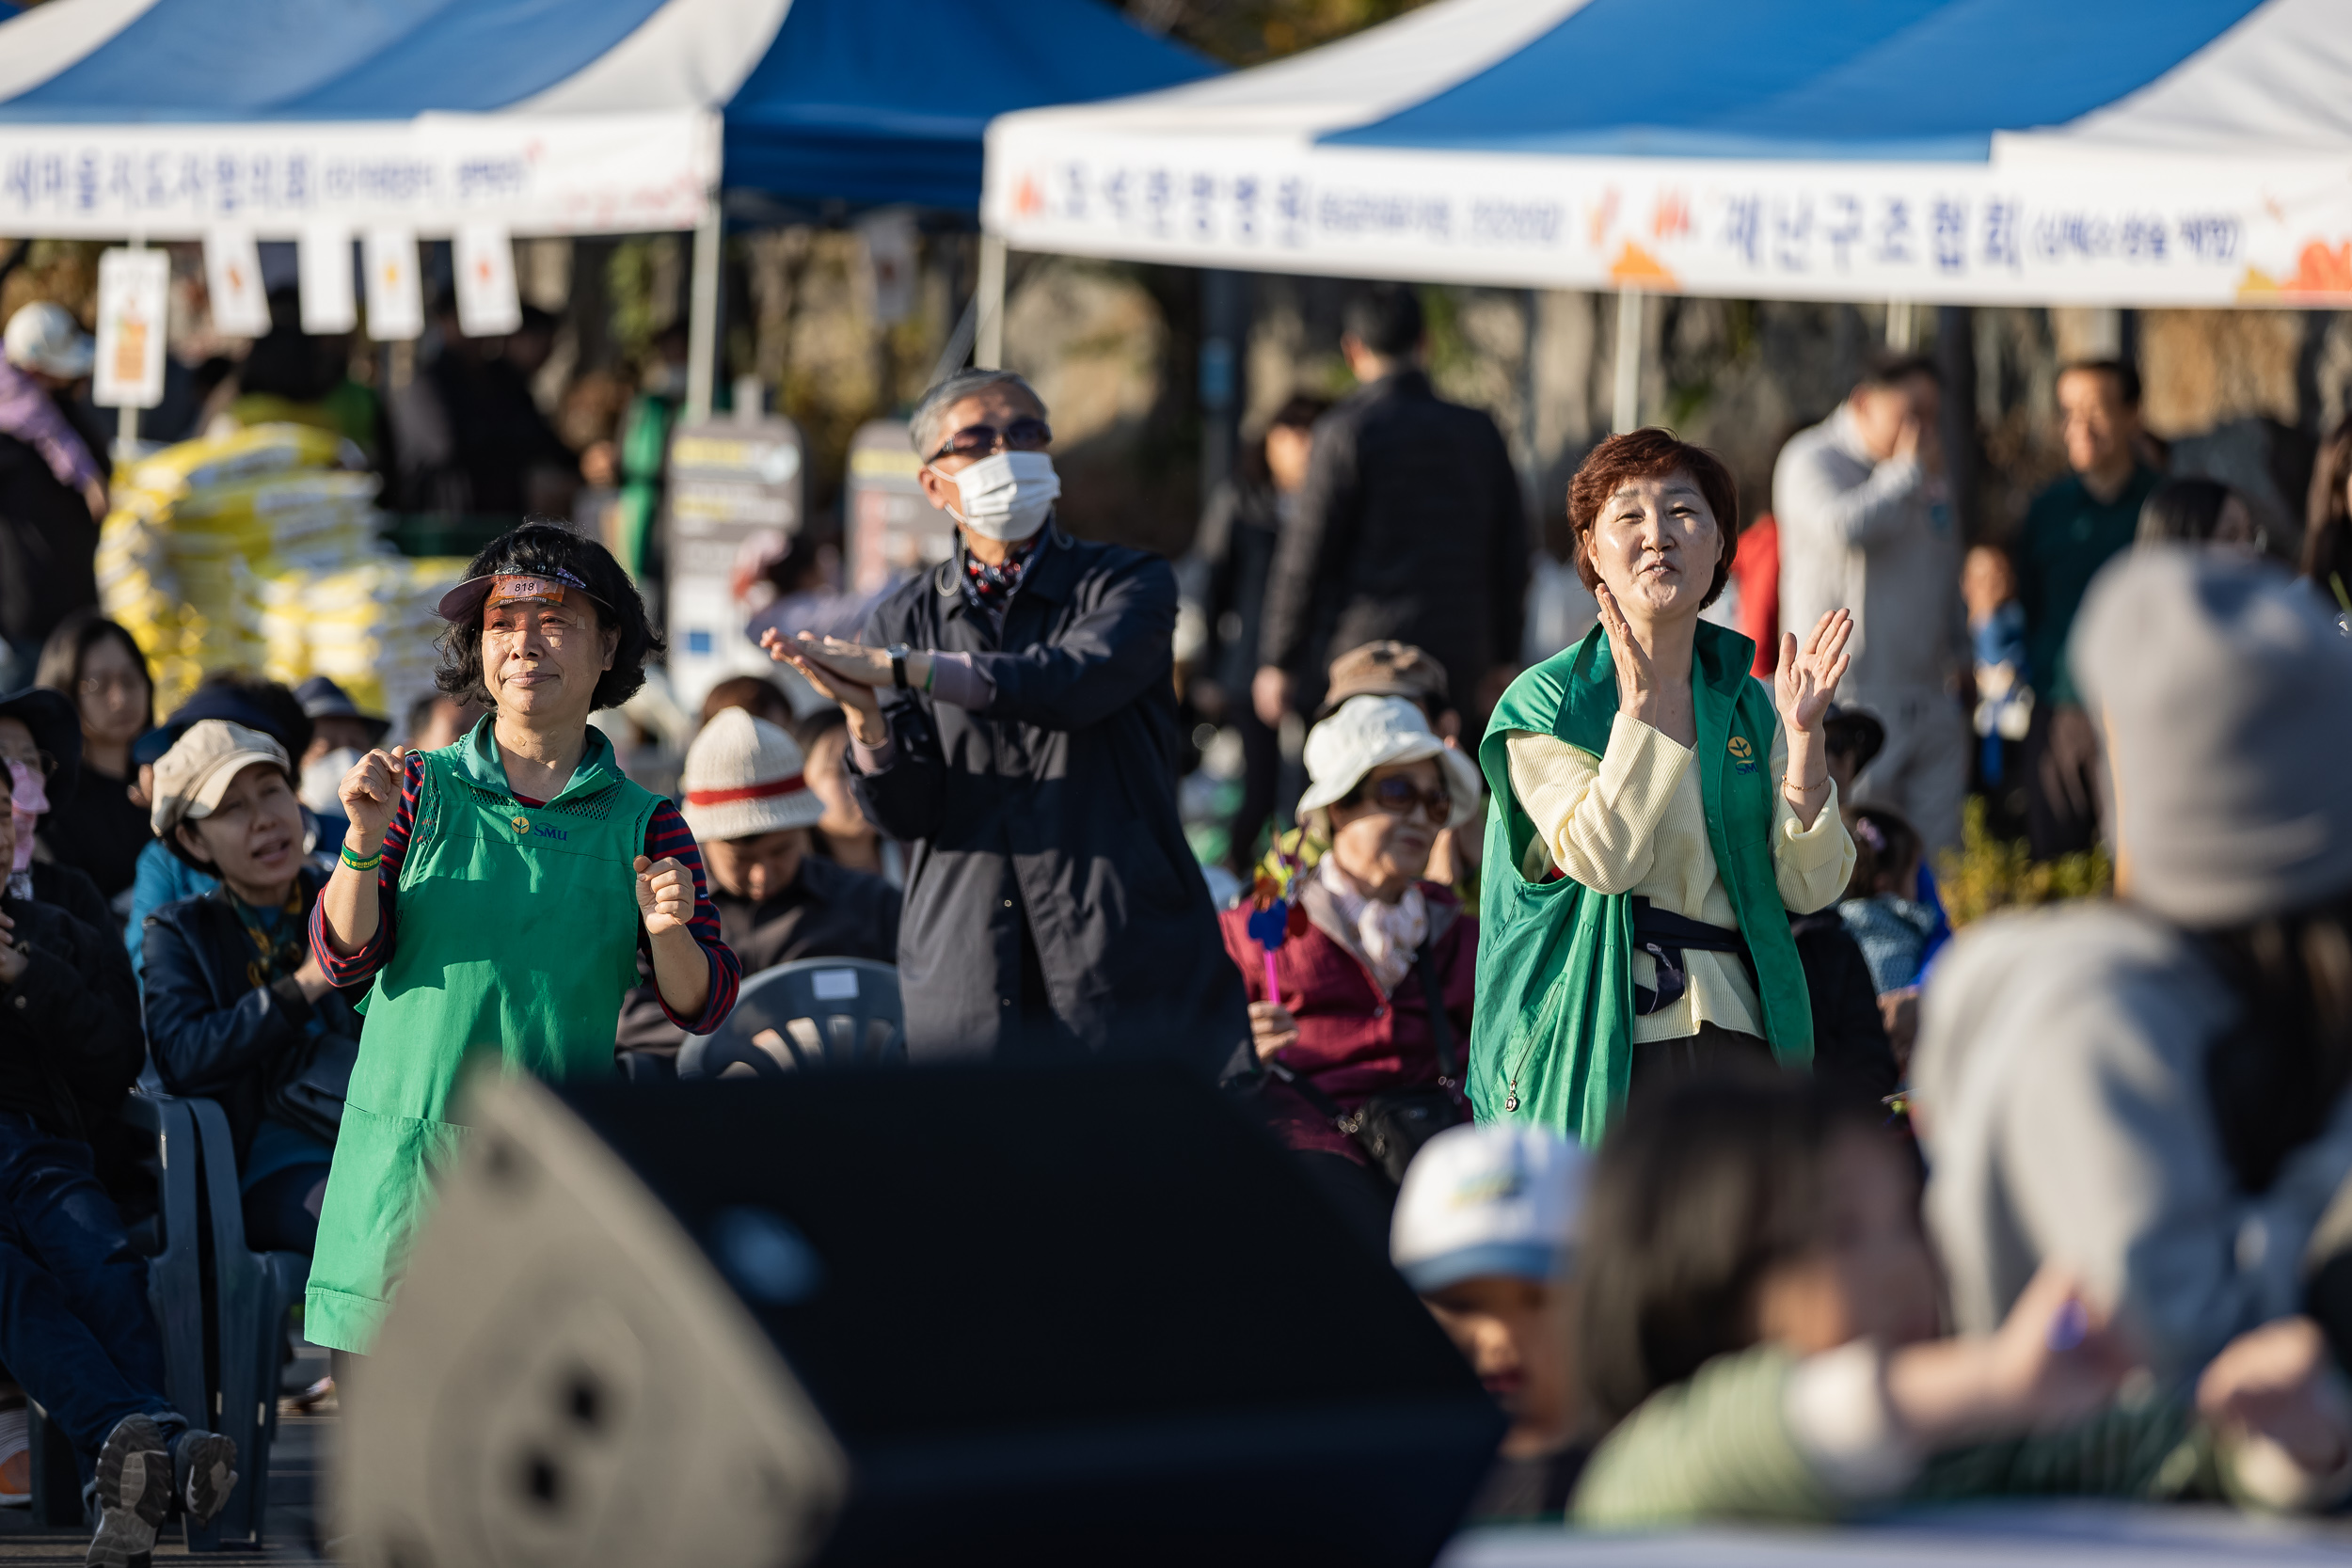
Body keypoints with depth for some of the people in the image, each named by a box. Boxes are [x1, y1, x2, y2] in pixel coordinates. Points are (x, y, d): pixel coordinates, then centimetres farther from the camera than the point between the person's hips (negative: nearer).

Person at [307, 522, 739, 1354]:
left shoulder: (643, 824, 5)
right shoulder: (421, 788, 6)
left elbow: (700, 1007, 3)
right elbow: (343, 956, 1)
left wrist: (669, 934, -18)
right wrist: (363, 839, -15)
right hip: (405, 1155, 0)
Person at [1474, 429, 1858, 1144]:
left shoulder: (1749, 704, 13)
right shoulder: (1543, 704, 2)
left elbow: (1809, 887, 3)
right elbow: (1602, 860, -14)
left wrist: (1803, 735, -7)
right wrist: (1642, 703, -15)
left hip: (1741, 1037, 3)